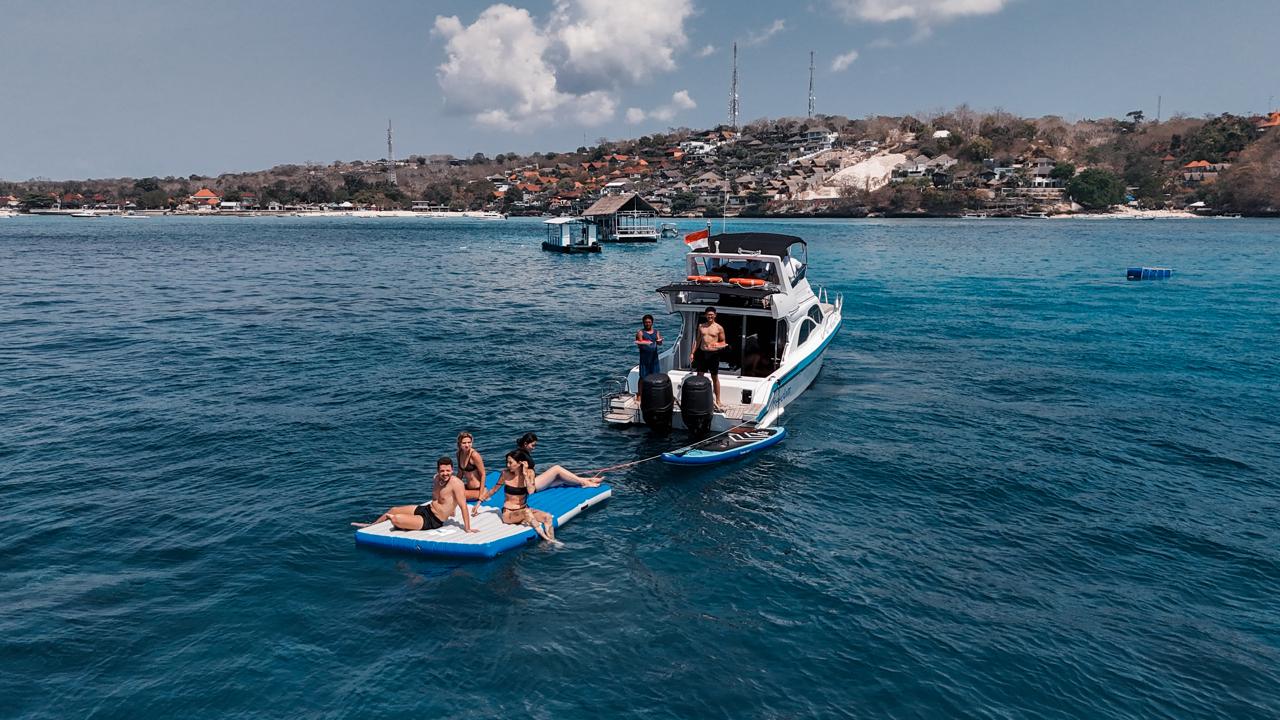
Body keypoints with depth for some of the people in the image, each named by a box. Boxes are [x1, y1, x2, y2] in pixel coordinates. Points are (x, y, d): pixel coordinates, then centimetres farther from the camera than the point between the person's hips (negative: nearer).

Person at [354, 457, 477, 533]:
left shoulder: (456, 483, -26)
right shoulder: (438, 478, -1)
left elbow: (463, 506, -28)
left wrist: (467, 528, -29)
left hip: (433, 521, -9)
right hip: (426, 509, 9)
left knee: (395, 519, -22)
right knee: (393, 510, 24)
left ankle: (402, 528, 15)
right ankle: (371, 525, 51)